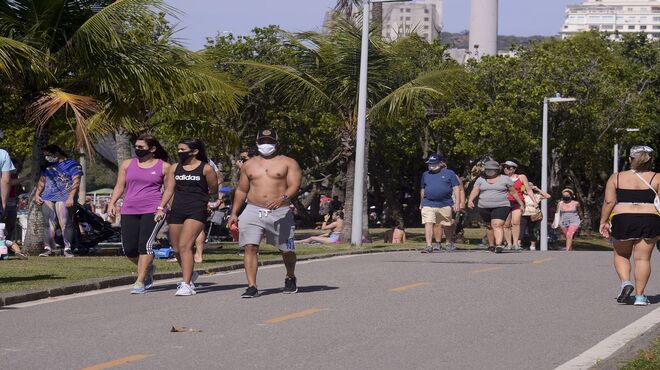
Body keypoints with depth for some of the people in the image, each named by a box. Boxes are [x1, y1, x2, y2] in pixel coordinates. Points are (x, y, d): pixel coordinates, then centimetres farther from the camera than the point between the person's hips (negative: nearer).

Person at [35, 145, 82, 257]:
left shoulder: (72, 165, 2)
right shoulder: (47, 166, 22)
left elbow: (76, 182, -6)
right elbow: (42, 181, 26)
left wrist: (71, 197, -16)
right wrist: (37, 194, 12)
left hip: (64, 199, -6)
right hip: (47, 198, 6)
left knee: (65, 224, -11)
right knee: (49, 224, 0)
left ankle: (67, 248, -10)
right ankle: (48, 248, 0)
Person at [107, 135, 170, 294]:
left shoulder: (164, 167, 5)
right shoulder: (127, 164, 14)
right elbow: (119, 186, 17)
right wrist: (112, 203, 5)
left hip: (153, 210, -4)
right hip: (129, 211, 4)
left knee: (145, 244, -17)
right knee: (129, 249, -1)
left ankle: (140, 281, -14)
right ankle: (148, 268, 28)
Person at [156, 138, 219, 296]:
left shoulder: (206, 169, -1)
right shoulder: (175, 168, 13)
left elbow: (213, 191, 7)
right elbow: (169, 189, 9)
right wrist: (161, 208, -1)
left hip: (197, 211, -6)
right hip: (177, 211, 6)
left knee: (185, 246, -19)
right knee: (177, 249, 10)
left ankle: (186, 285, -20)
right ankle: (190, 275, 36)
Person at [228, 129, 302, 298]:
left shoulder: (288, 163, 5)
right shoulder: (249, 165, 17)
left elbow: (294, 185, -7)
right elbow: (241, 190, 22)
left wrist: (283, 198, -27)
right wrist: (234, 213, 15)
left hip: (280, 213, -2)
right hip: (253, 212, 2)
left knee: (287, 250, 7)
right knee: (250, 247, -14)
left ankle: (290, 278, 35)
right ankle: (252, 286, -14)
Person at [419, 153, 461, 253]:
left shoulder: (449, 173, 4)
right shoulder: (425, 175, 14)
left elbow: (456, 188, 1)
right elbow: (423, 190, 24)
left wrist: (457, 203, -7)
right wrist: (421, 202, 24)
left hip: (445, 204, -1)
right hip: (428, 205, 1)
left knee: (447, 225, 12)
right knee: (428, 224, -14)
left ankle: (449, 243, 32)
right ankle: (429, 246, -17)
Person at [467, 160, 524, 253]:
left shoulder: (505, 179, 2)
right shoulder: (481, 179, 8)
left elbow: (513, 192, 8)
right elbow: (475, 191, -1)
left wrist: (521, 203, 13)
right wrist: (470, 200, -18)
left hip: (501, 206, -4)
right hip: (484, 207, 4)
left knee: (497, 225, -18)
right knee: (489, 226, 13)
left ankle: (499, 245, -29)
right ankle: (491, 244, 28)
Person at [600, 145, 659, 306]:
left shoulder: (616, 178, 5)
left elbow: (609, 201, -1)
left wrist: (604, 221, 5)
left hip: (622, 220, 0)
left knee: (621, 255, 18)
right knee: (643, 258, 5)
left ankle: (625, 282, -3)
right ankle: (639, 296, 4)